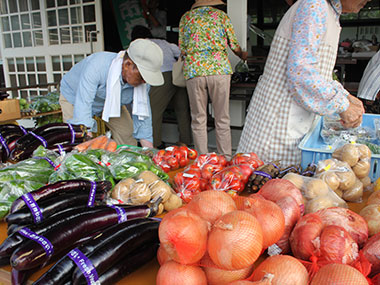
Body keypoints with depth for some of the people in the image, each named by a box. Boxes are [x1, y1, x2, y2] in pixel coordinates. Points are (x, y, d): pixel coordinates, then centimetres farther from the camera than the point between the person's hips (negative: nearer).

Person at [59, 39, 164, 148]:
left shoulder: (142, 82, -25)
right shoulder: (97, 65, -42)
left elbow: (142, 116, -17)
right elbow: (82, 105, -45)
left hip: (110, 101, 4)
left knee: (128, 132, -8)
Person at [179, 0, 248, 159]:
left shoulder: (186, 17, 16)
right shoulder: (221, 15, 12)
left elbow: (182, 49, 12)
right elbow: (234, 46, 13)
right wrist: (243, 55, 33)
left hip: (193, 70, 1)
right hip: (219, 69, -1)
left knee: (198, 120, 6)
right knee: (222, 119, 5)